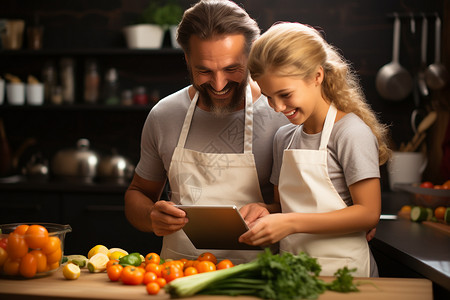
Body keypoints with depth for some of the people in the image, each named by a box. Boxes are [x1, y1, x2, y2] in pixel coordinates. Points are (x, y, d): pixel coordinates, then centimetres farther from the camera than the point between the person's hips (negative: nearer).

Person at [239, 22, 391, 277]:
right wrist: (265, 213, -2)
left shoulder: (353, 133, -8)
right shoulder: (284, 138, 13)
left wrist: (291, 224, -15)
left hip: (343, 270, -5)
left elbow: (369, 213, -11)